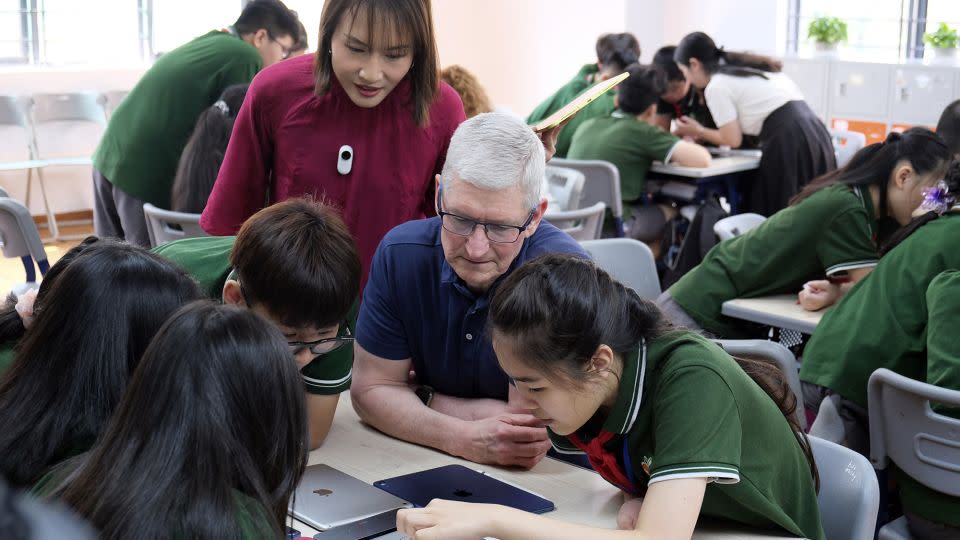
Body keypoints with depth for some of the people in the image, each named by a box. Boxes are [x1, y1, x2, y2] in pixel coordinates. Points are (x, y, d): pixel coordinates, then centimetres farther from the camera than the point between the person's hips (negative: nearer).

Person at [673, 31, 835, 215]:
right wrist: (703, 134, 31)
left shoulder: (716, 87, -2)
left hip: (789, 143, -9)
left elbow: (733, 140, 2)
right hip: (814, 134, 9)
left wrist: (698, 131, 19)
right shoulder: (746, 69, 24)